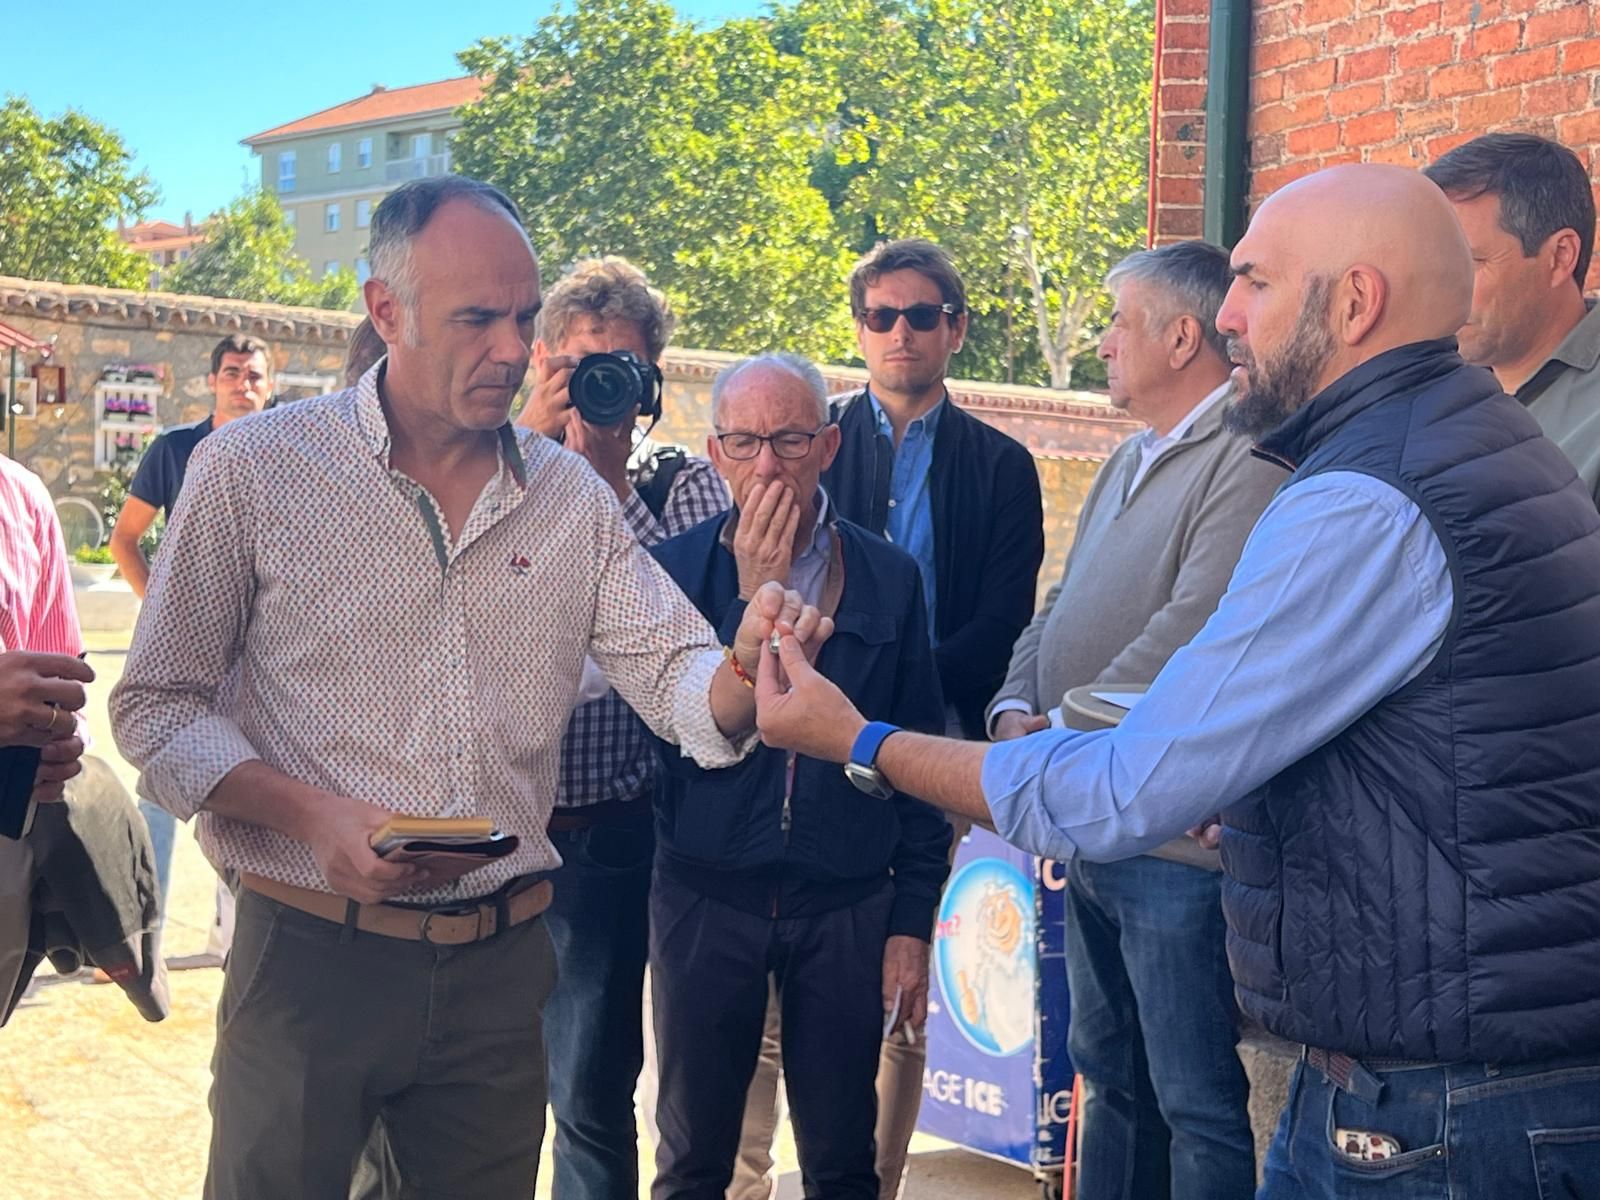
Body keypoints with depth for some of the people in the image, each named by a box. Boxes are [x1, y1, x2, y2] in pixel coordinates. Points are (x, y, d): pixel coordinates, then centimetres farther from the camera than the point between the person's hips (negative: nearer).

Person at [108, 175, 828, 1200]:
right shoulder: (252, 470, -6)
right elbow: (157, 708, -4)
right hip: (313, 954, -3)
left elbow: (680, 686, 0)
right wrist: (314, 815, -20)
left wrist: (747, 664, -24)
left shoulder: (571, 497, 4)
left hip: (501, 961, 3)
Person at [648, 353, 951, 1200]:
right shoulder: (675, 568, -1)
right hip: (706, 900, 0)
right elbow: (681, 731, -12)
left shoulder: (889, 578, 1)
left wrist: (913, 921, 1)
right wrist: (751, 598, -17)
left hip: (848, 905, 1)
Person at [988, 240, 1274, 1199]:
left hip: (1181, 845, -9)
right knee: (1111, 1077, 20)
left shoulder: (1249, 462, -15)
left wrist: (1064, 734, -18)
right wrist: (1017, 711, -1)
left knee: (1200, 1104, 1)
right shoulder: (1132, 463, 17)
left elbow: (1192, 634, -24)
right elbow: (1059, 614, 17)